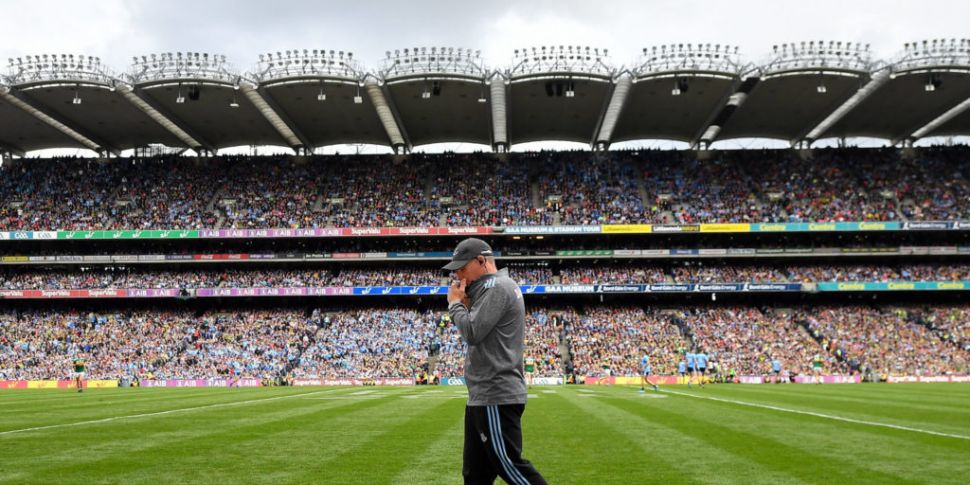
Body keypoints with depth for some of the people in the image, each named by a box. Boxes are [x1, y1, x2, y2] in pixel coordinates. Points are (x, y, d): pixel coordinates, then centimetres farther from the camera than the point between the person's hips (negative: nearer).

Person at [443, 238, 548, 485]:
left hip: (496, 397, -11)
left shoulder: (497, 287, -13)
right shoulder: (495, 287, 19)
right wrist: (466, 302, 8)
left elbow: (472, 333, -20)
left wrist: (455, 303, -5)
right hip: (484, 396, 11)